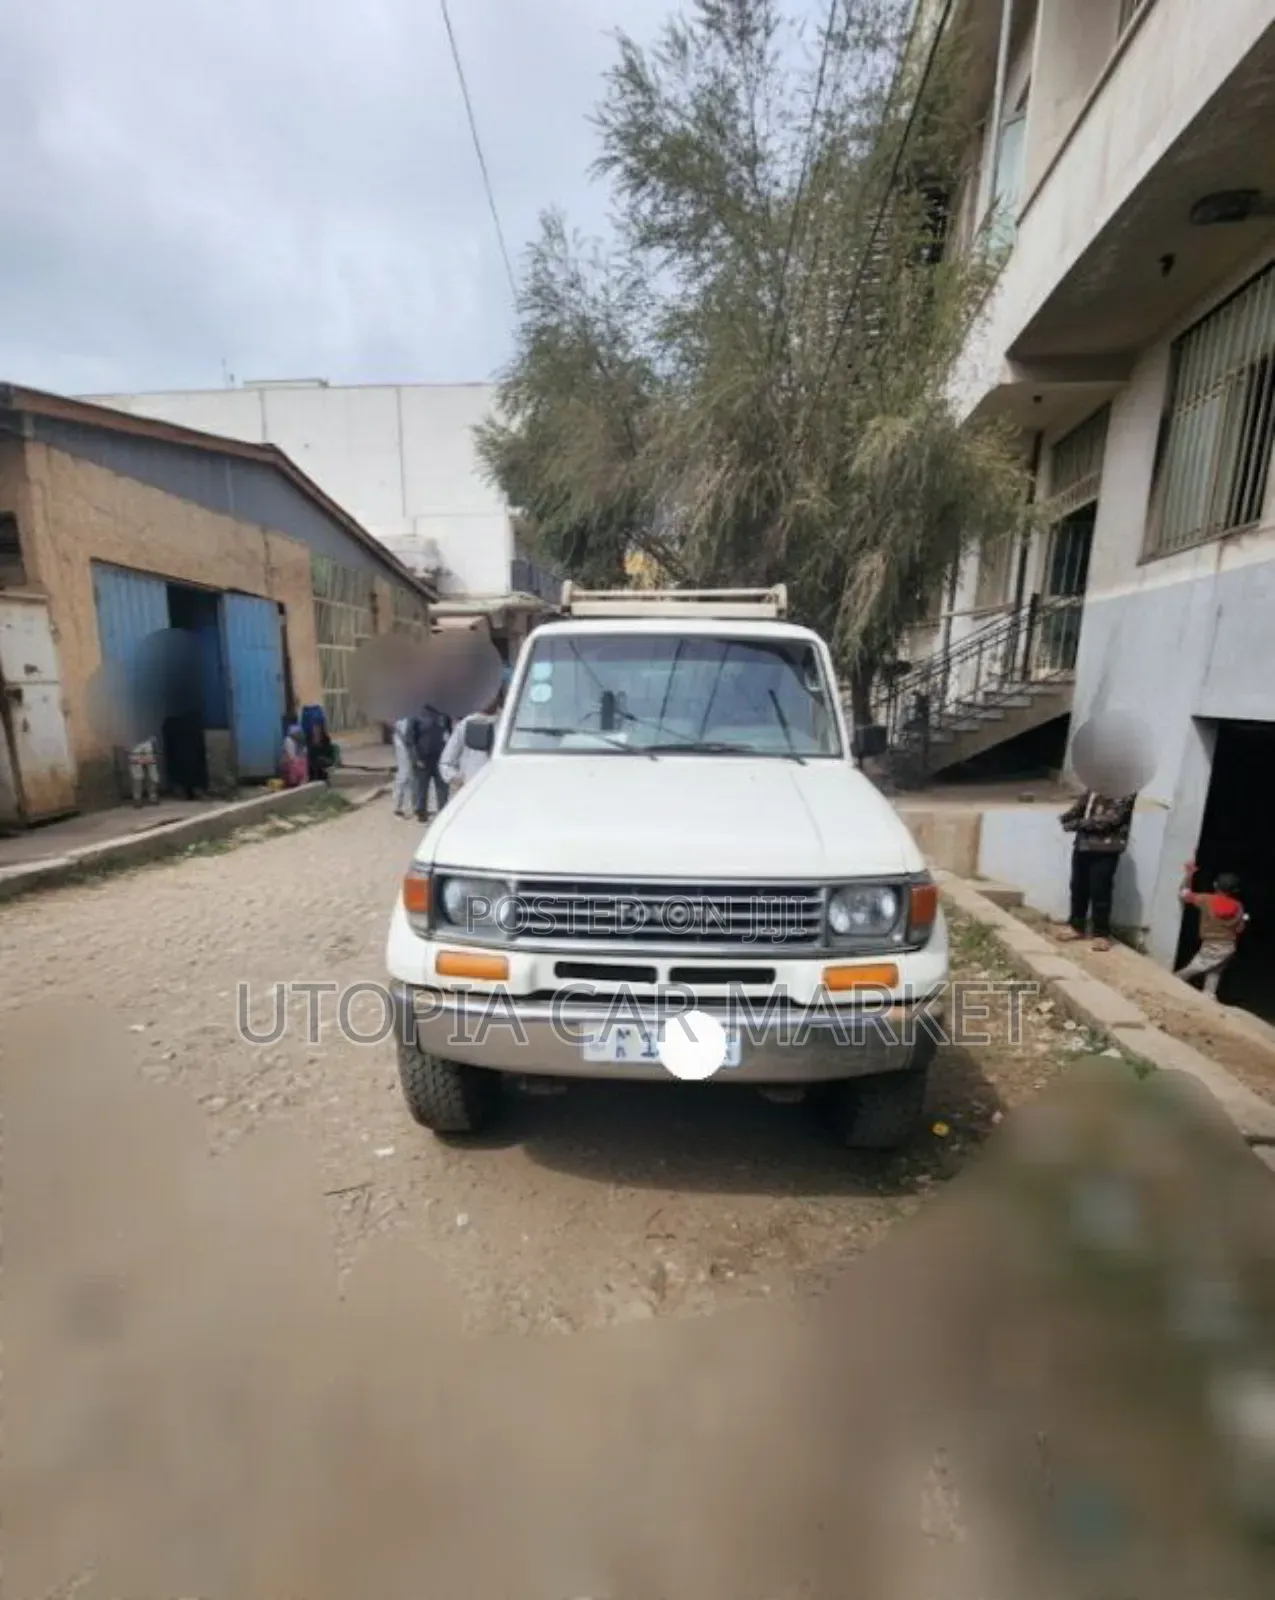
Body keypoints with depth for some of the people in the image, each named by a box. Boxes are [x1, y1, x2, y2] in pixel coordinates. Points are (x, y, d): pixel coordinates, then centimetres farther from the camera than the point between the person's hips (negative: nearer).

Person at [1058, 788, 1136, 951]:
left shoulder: (1127, 790, -11)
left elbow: (1111, 818, -20)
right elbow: (1081, 805, 15)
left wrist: (1077, 824, -21)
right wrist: (1065, 818, -6)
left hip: (1106, 848, -7)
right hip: (1083, 844, 7)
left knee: (1100, 892, -1)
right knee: (1078, 887, 13)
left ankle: (1101, 934, 13)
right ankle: (1077, 927, 27)